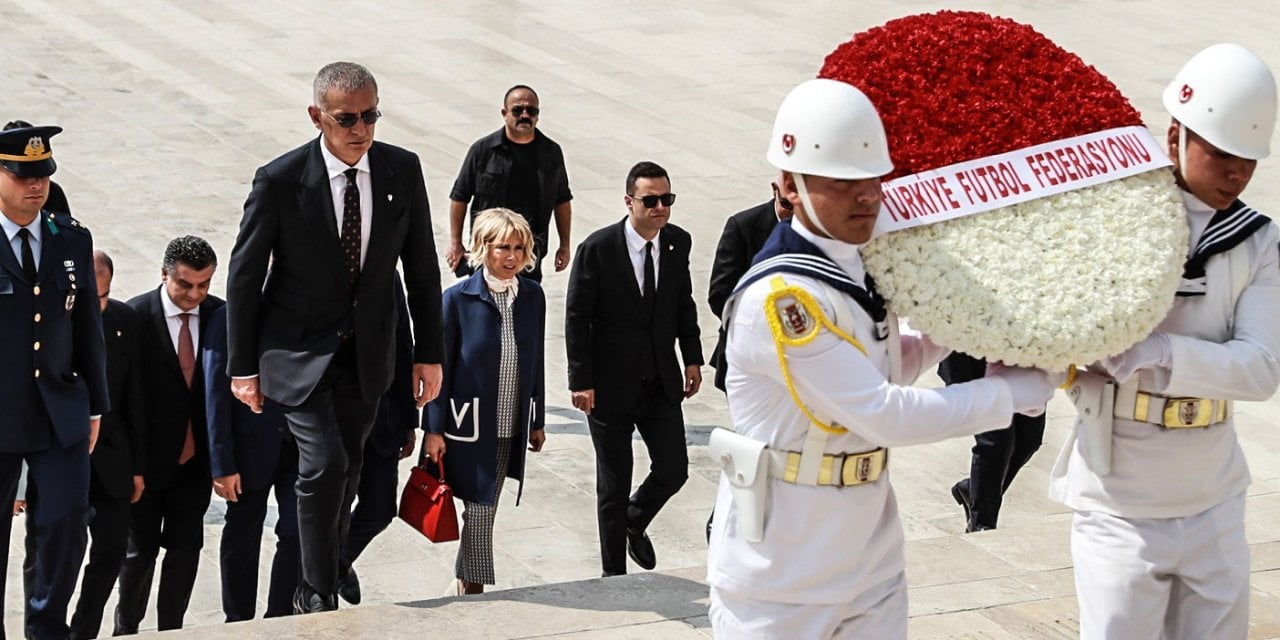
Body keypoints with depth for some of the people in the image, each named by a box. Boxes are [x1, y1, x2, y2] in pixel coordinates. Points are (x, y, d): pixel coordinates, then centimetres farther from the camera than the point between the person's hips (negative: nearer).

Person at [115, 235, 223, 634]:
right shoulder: (136, 316, -13)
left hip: (195, 460, 3)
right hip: (148, 461, -3)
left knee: (186, 549, 8)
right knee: (142, 549, 8)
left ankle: (170, 630, 22)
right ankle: (126, 628, 26)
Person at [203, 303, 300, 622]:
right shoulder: (227, 320, -5)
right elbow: (217, 396, -6)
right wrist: (222, 465, -9)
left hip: (301, 447, 2)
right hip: (252, 448, -2)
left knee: (298, 535, -5)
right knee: (241, 539, 9)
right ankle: (238, 624, 23)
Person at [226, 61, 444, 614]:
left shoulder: (402, 171, -7)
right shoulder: (280, 180, -18)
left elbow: (421, 267, 3)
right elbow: (244, 276, -8)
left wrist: (429, 354, 4)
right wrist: (243, 366, -5)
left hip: (367, 350, 4)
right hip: (299, 349, -4)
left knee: (348, 469, 14)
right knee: (324, 464, -16)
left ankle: (331, 562, 37)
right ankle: (317, 592, -1)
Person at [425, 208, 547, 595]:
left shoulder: (532, 296, 3)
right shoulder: (458, 298, -10)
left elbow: (535, 362, 11)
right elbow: (440, 366, -7)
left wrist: (537, 421, 14)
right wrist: (434, 429, -8)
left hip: (512, 427, 4)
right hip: (470, 425, -4)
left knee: (485, 508, 13)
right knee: (479, 512, -3)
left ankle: (466, 581, 27)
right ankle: (474, 591, 5)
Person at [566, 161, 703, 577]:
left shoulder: (678, 243, -1)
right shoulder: (597, 249, -15)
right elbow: (577, 318, -11)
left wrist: (692, 357, 9)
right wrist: (581, 380, -14)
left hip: (662, 382, 4)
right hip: (611, 384, -4)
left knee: (673, 471, 3)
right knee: (614, 485, 7)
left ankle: (635, 523, 36)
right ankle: (614, 574, 22)